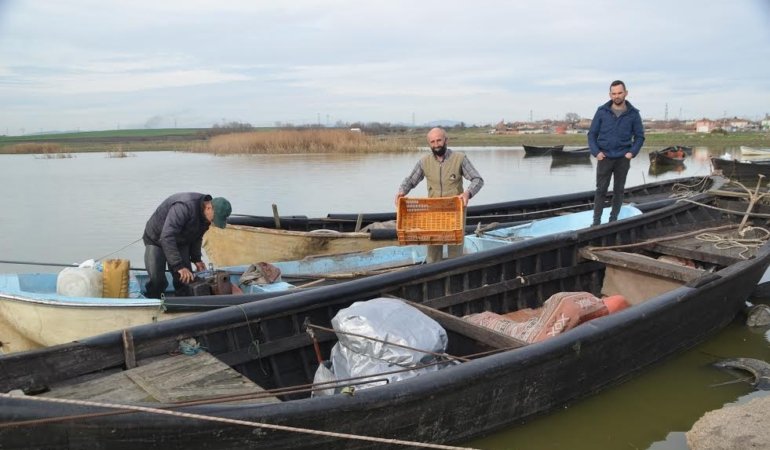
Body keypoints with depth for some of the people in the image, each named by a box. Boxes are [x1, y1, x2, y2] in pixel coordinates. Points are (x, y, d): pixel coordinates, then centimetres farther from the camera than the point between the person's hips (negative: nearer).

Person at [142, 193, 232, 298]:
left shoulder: (206, 214, -12)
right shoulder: (184, 207, -38)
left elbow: (196, 237, 6)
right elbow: (166, 238, -42)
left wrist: (196, 259, -1)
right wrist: (179, 266, -43)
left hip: (180, 242, 6)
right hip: (156, 239, -6)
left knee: (186, 279, -3)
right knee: (156, 279, -15)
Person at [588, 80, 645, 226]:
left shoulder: (633, 114, 1)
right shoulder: (602, 111, -1)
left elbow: (639, 136, 7)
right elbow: (592, 134, 3)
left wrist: (632, 152, -7)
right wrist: (596, 152, -9)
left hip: (623, 159, 1)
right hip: (604, 158, -1)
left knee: (618, 190, 7)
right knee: (601, 190, 0)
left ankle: (613, 219, 16)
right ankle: (596, 221, 4)